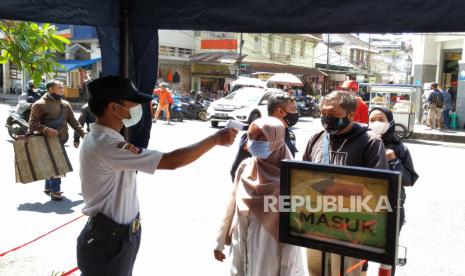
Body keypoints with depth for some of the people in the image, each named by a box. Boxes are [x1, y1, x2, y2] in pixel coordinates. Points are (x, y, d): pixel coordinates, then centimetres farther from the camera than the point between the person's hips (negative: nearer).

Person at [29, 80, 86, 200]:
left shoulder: (65, 104, 10)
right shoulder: (40, 104, -10)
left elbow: (73, 122, 11)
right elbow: (32, 123, -13)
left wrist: (83, 134, 1)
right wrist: (45, 129, -31)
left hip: (61, 140, 7)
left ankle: (48, 187, 31)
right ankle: (55, 191, 2)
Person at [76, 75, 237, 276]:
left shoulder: (97, 138, 5)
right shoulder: (107, 146, -29)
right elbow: (171, 161, -32)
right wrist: (216, 139, -23)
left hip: (114, 233, 10)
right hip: (109, 241, -10)